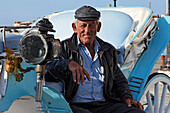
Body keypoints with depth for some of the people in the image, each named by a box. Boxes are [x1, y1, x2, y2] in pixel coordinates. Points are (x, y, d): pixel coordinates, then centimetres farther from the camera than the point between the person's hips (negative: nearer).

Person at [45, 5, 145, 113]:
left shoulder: (108, 50, 23)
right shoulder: (65, 48, 10)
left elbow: (119, 80, 29)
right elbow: (47, 65, -7)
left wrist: (127, 97, 9)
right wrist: (68, 63, -26)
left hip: (105, 104, 4)